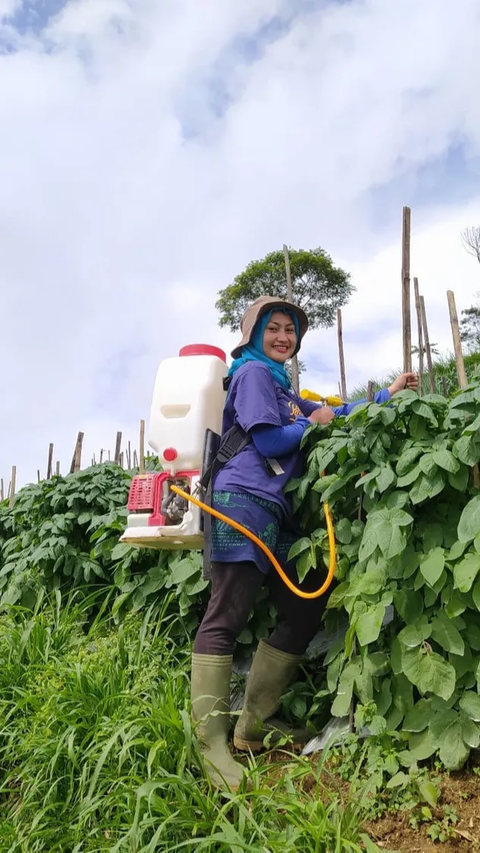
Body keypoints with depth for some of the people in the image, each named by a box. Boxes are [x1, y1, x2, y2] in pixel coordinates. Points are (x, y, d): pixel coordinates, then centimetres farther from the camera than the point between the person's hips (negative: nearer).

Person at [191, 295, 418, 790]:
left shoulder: (281, 386, 28)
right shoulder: (253, 373, 0)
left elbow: (333, 415, 31)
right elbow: (270, 442, -10)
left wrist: (388, 394, 31)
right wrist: (312, 424, 6)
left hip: (275, 512, 10)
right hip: (244, 502, -10)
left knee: (303, 611, 9)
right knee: (226, 617, -12)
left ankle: (254, 723, 16)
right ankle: (212, 743, -8)